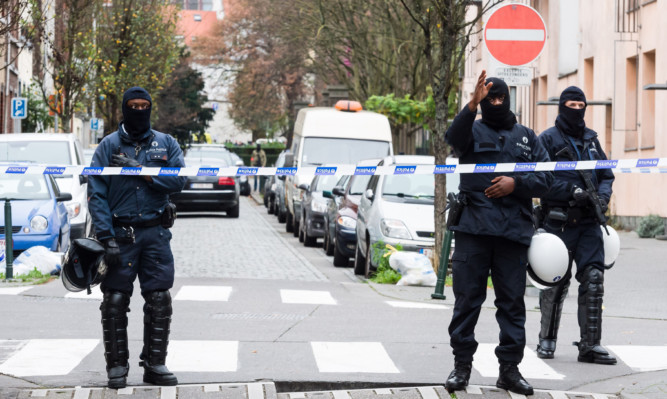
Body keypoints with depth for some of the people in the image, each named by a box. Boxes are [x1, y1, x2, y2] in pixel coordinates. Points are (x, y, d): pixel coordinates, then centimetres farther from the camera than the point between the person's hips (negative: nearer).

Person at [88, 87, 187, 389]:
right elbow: (96, 194, -3)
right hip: (120, 232, -2)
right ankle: (117, 366, 7)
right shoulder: (108, 146, 3)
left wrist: (140, 170, -14)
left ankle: (155, 364, 11)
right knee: (115, 301, -3)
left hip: (156, 233, 2)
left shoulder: (166, 144, 10)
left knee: (159, 300, 1)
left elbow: (178, 180, -5)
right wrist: (106, 237, -12)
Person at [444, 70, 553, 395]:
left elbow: (546, 177, 13)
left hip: (514, 230, 2)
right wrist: (472, 104, -29)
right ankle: (461, 364, 5)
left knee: (512, 300, 3)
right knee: (467, 296, -2)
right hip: (473, 227, -2)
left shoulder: (526, 137, 20)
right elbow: (454, 138, -14)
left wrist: (516, 183, -5)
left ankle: (509, 368, 9)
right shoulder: (473, 130, 11)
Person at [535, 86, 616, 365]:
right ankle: (547, 339, 19)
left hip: (589, 221, 4)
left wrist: (603, 196, -2)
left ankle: (590, 344, -3)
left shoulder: (591, 139, 17)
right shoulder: (548, 139, 0)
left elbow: (606, 175, 19)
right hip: (559, 221, -4)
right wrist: (573, 191, -19)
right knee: (556, 282, 3)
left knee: (594, 279, -5)